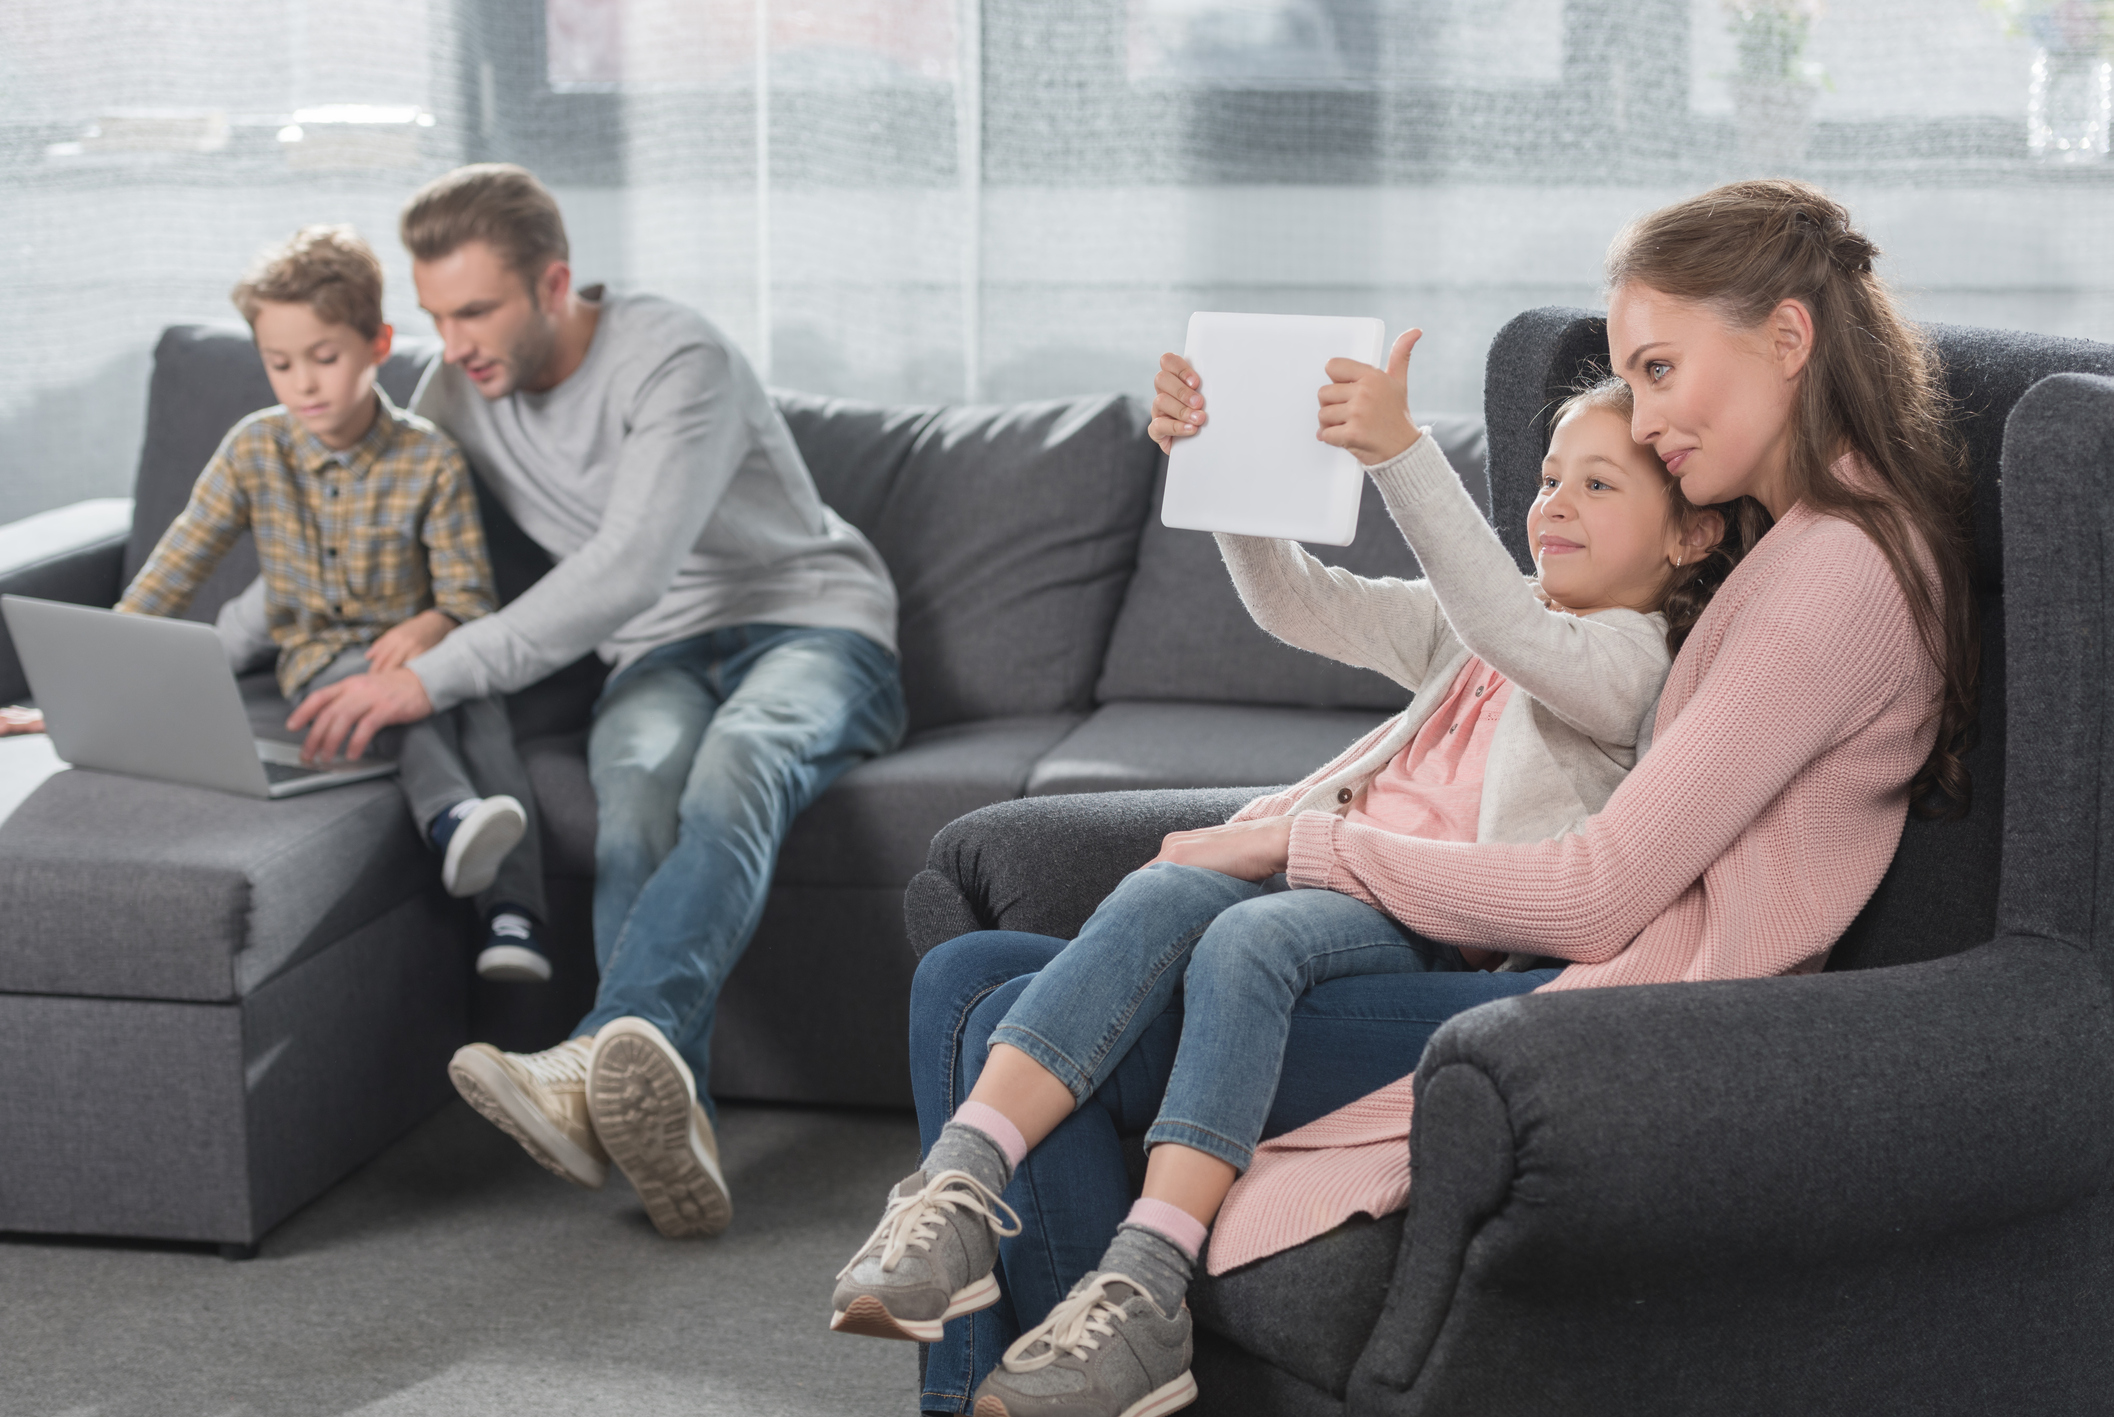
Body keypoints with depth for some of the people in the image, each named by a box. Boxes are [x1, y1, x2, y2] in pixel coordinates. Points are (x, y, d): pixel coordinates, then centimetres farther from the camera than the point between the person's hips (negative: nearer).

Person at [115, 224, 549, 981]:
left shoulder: (429, 457, -4)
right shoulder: (254, 450, 0)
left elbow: (469, 593, -5)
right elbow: (175, 566, 3)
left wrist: (433, 624, -29)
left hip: (414, 645, 0)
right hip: (320, 656, 0)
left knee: (483, 711, -32)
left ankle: (511, 911, -44)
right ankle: (450, 817, -64)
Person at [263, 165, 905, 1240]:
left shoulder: (677, 362, -18)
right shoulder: (463, 388, 6)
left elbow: (628, 570, -30)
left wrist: (435, 678, -36)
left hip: (812, 623, -4)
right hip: (661, 656, 4)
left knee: (738, 760, -40)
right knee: (638, 776, -35)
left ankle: (608, 1053, -66)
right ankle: (671, 1122, -56)